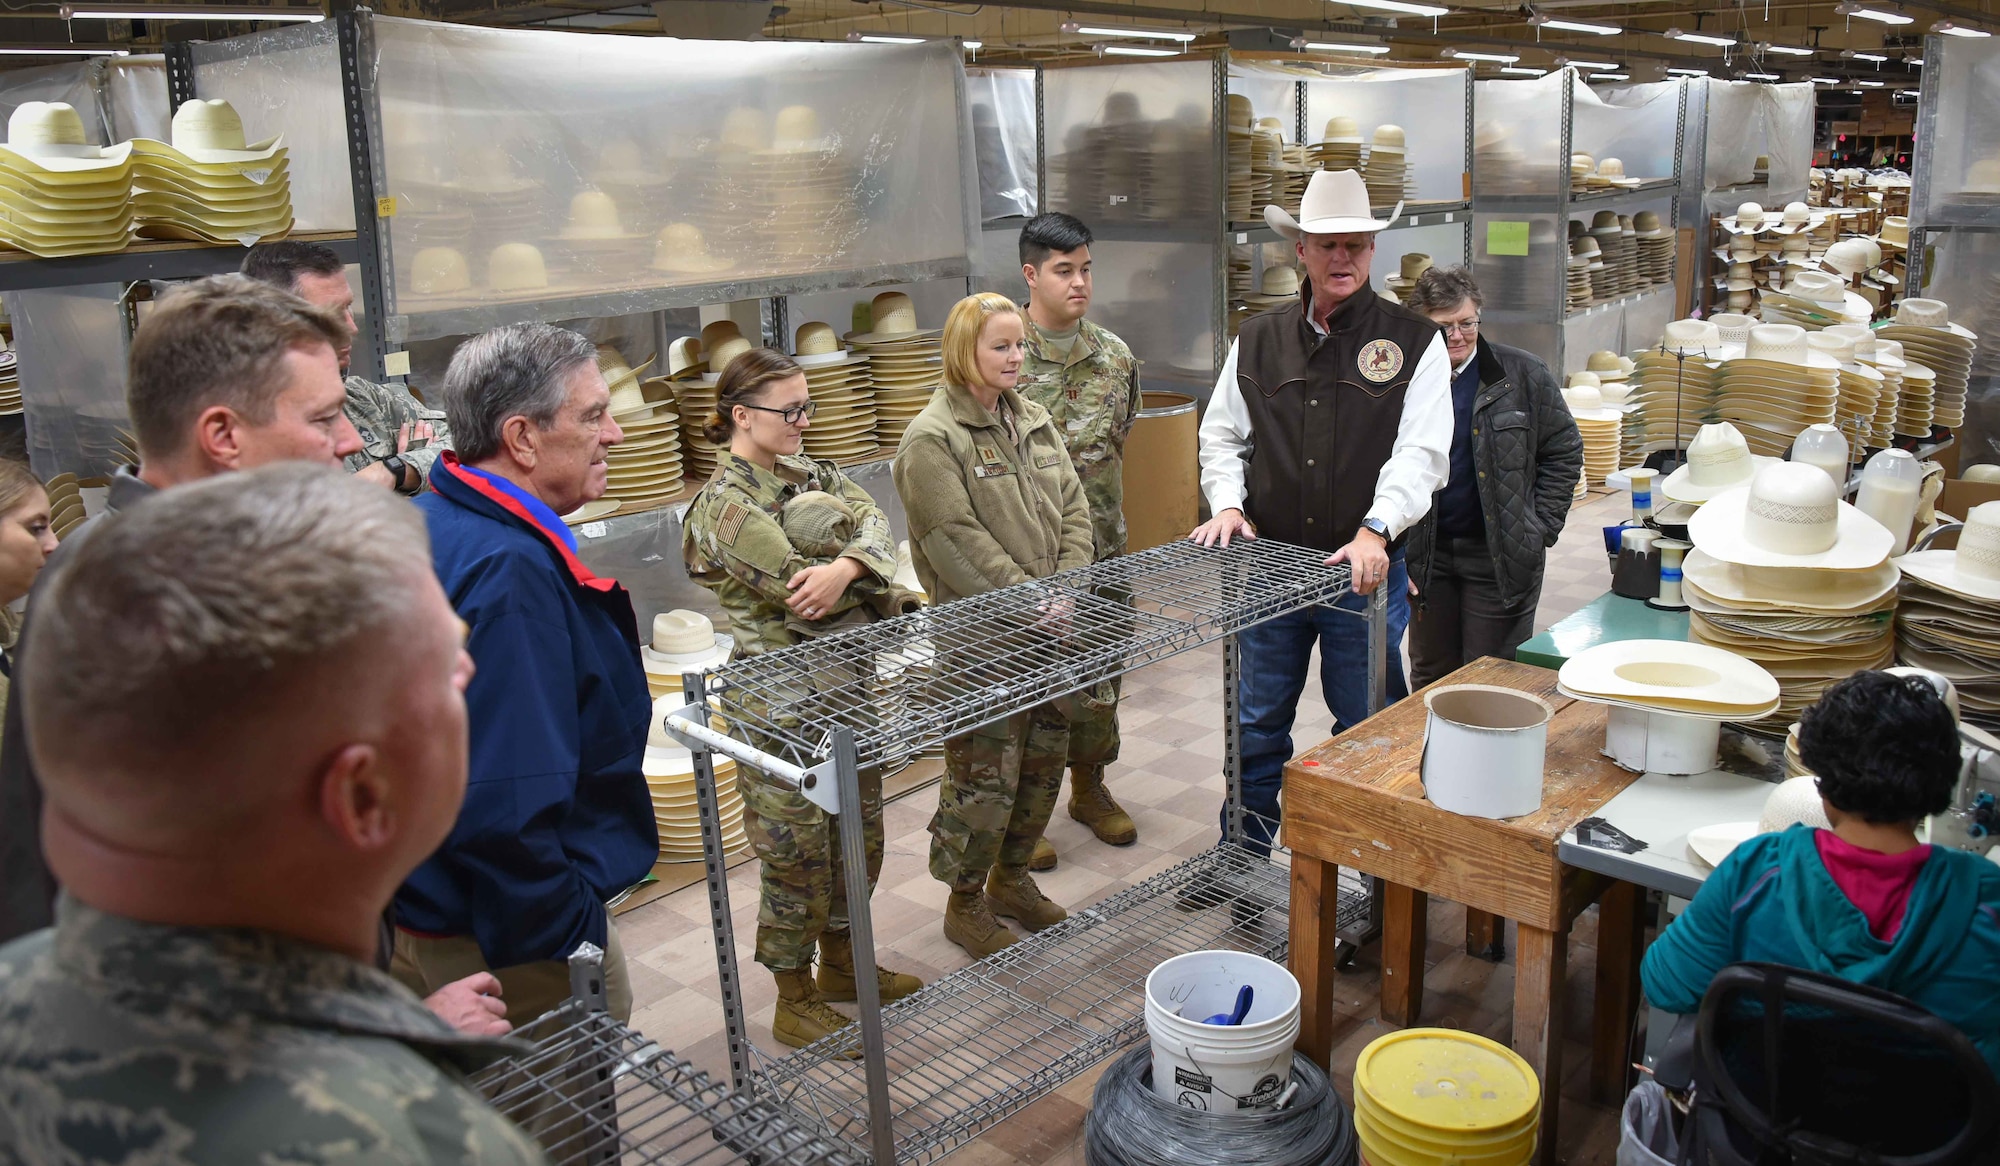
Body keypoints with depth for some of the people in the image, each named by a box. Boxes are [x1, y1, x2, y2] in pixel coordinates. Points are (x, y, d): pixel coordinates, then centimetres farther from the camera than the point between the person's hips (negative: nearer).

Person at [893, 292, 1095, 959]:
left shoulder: (1034, 421, 11)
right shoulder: (932, 439, -13)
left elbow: (1073, 509, 9)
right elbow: (958, 543, -19)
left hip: (1045, 631, 8)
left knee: (1045, 759, 16)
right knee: (984, 776, 0)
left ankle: (1012, 879, 35)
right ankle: (965, 904, 19)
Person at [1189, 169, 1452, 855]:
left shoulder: (1413, 343, -3)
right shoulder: (1257, 342, 7)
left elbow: (1422, 452, -12)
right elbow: (1221, 435, 14)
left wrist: (1375, 529, -25)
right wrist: (1228, 504, -3)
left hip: (1365, 569, -3)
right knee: (1258, 726, 14)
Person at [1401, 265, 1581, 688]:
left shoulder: (1524, 375, -2)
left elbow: (1564, 451, 6)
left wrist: (1541, 528, -1)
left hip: (1501, 558, -1)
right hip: (1427, 557, 1)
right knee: (1429, 677, 14)